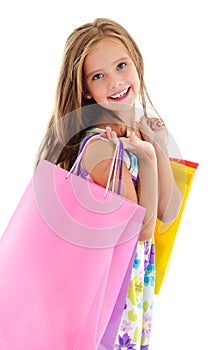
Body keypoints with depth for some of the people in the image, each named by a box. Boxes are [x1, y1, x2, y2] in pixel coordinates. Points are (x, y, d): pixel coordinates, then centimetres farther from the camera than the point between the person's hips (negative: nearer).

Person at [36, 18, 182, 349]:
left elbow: (168, 212, -5)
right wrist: (148, 157, -25)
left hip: (140, 270, 7)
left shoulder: (146, 130, -3)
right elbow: (142, 229, -22)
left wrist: (160, 147, -13)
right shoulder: (101, 145, -27)